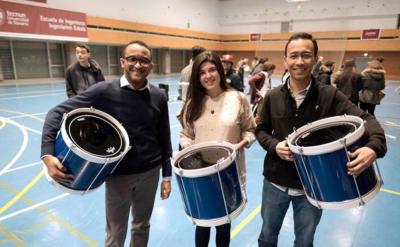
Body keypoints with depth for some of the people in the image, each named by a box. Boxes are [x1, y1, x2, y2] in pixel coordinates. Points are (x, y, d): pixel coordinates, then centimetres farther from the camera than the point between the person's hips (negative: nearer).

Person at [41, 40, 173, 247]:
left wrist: (167, 175, 4)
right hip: (118, 174, -2)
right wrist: (47, 154, -23)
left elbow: (164, 139, 2)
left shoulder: (158, 97, -5)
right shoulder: (104, 91, -14)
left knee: (142, 226, 22)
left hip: (150, 172, 3)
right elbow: (57, 113, -11)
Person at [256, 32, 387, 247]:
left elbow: (365, 119, -17)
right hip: (275, 182, 1)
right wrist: (274, 146, -17)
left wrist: (374, 146, -38)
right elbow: (261, 130, 3)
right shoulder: (273, 97, -6)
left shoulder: (330, 96, -11)